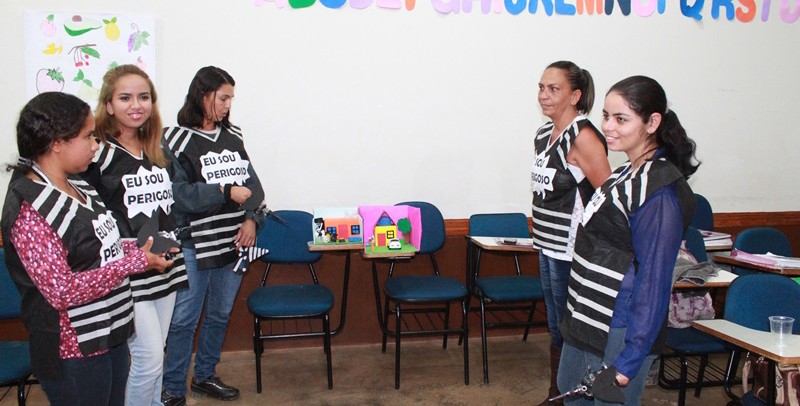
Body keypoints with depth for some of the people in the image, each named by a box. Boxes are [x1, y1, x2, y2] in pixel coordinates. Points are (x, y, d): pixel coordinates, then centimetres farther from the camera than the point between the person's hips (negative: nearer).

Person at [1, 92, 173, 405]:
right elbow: (62, 292, -25)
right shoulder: (30, 208, -21)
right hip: (74, 353, -8)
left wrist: (139, 247, 1)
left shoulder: (76, 185, 6)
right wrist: (136, 262, -23)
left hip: (111, 336, 9)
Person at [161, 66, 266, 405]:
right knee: (184, 320, 2)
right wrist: (225, 192, -21)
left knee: (220, 314, 18)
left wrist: (252, 218, -7)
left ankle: (205, 376, 36)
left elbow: (252, 182, 9)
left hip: (234, 242, 6)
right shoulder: (176, 139, -9)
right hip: (195, 245, -5)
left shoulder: (233, 136, 6)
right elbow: (177, 194, -17)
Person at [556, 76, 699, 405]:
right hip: (585, 319, 9)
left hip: (618, 334, -9)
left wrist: (629, 360, -21)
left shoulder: (660, 191, -21)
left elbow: (654, 282, -21)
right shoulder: (627, 174, 7)